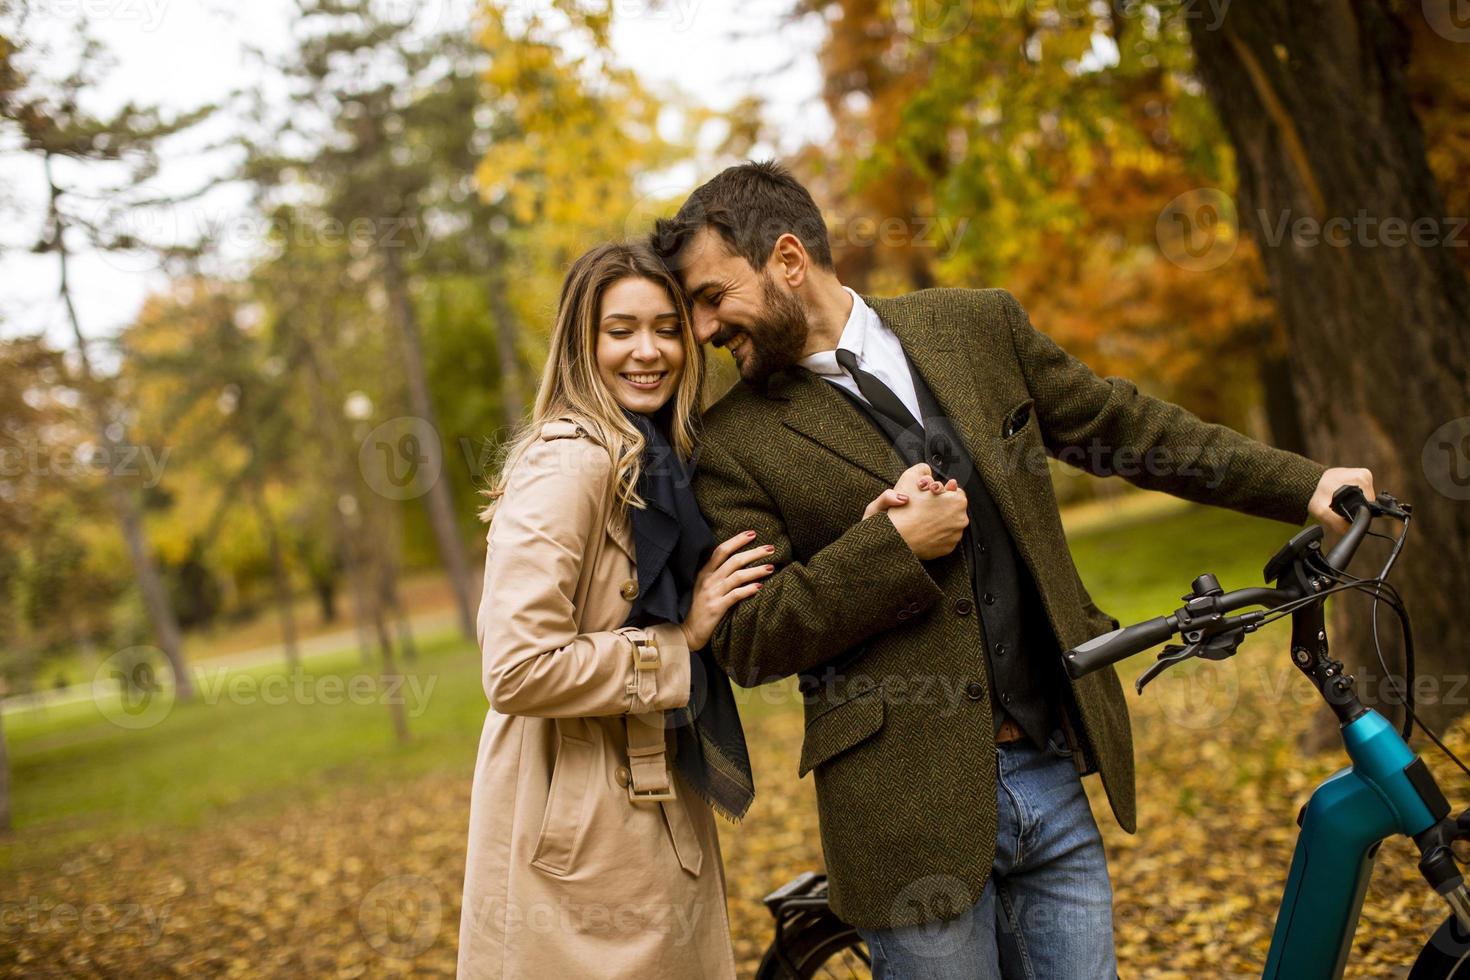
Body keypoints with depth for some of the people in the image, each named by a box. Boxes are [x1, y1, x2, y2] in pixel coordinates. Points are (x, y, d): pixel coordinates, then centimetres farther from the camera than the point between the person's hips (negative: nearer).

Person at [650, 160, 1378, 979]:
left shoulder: (978, 327, 6)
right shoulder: (738, 442, -3)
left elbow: (1123, 426, 14)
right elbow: (745, 642, -7)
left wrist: (1306, 487, 15)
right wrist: (893, 544, -16)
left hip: (1054, 780, 3)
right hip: (916, 810, -3)